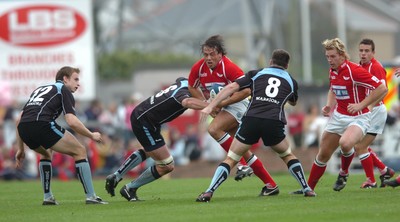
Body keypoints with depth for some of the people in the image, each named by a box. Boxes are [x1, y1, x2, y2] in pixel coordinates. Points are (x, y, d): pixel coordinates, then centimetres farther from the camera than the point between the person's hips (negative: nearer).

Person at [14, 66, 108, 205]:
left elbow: (19, 119, 30)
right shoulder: (64, 90, 13)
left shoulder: (40, 89, 34)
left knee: (46, 153, 37)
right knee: (80, 151, 7)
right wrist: (92, 136, 11)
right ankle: (90, 197, 1)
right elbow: (71, 121, -3)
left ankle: (48, 197, 28)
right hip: (42, 124, -7)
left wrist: (21, 149, 34)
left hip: (23, 129, 7)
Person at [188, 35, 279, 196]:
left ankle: (242, 164, -20)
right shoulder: (198, 68, -6)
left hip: (237, 104, -7)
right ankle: (270, 185, 9)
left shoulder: (228, 67, -25)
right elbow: (192, 88, 11)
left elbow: (246, 90, -28)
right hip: (221, 107, 7)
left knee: (214, 129, -28)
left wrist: (223, 102, -27)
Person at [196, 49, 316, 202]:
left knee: (231, 159, 7)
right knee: (287, 155, 27)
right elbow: (293, 102, 45)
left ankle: (209, 192, -7)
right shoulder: (291, 81, 23)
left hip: (251, 120, -1)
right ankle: (307, 189, 18)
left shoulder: (256, 74, 19)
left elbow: (231, 87, 8)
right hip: (274, 123, 1)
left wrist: (211, 106, 7)